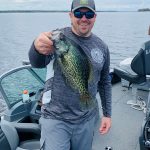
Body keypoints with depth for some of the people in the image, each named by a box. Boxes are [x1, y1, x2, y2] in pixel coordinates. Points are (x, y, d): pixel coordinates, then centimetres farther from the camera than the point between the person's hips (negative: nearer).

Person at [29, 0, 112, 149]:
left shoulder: (102, 47, 3)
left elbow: (104, 82, 12)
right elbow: (37, 63, -28)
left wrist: (107, 114, 9)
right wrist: (37, 48, -51)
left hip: (87, 120, 4)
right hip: (55, 118, -3)